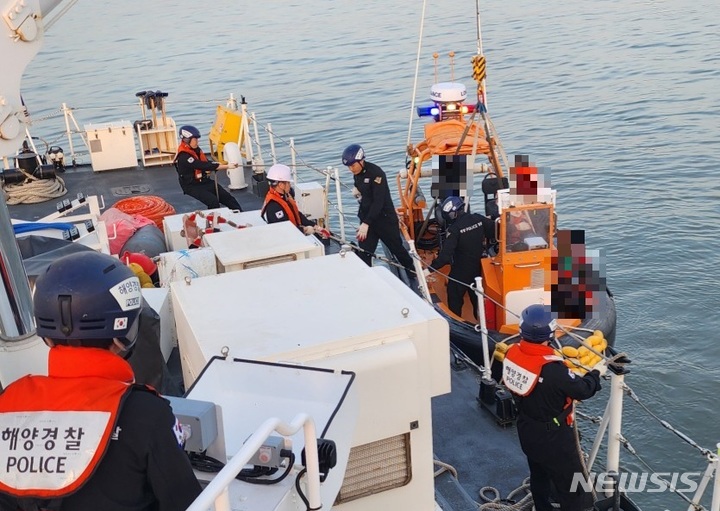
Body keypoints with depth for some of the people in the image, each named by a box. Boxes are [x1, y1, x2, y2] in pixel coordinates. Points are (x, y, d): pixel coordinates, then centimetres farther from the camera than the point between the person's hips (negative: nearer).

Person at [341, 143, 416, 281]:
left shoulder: (376, 173, -23)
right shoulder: (356, 174, 2)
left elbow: (378, 201, -28)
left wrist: (366, 223, -31)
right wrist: (357, 191, 3)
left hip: (385, 218, -6)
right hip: (367, 219, 6)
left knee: (397, 248, 11)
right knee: (363, 253, -2)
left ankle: (413, 273, 35)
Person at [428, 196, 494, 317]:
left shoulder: (454, 229, -24)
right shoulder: (478, 219, -8)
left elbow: (445, 255, -29)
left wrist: (430, 268, -27)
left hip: (460, 272, -6)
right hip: (478, 267, 6)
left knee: (455, 302, 8)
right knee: (477, 298, 21)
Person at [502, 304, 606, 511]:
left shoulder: (512, 353, -16)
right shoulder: (552, 369, -35)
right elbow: (583, 390, -19)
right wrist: (596, 373, 1)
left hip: (526, 430, 7)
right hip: (552, 437, -7)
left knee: (538, 475, 28)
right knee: (571, 485, 11)